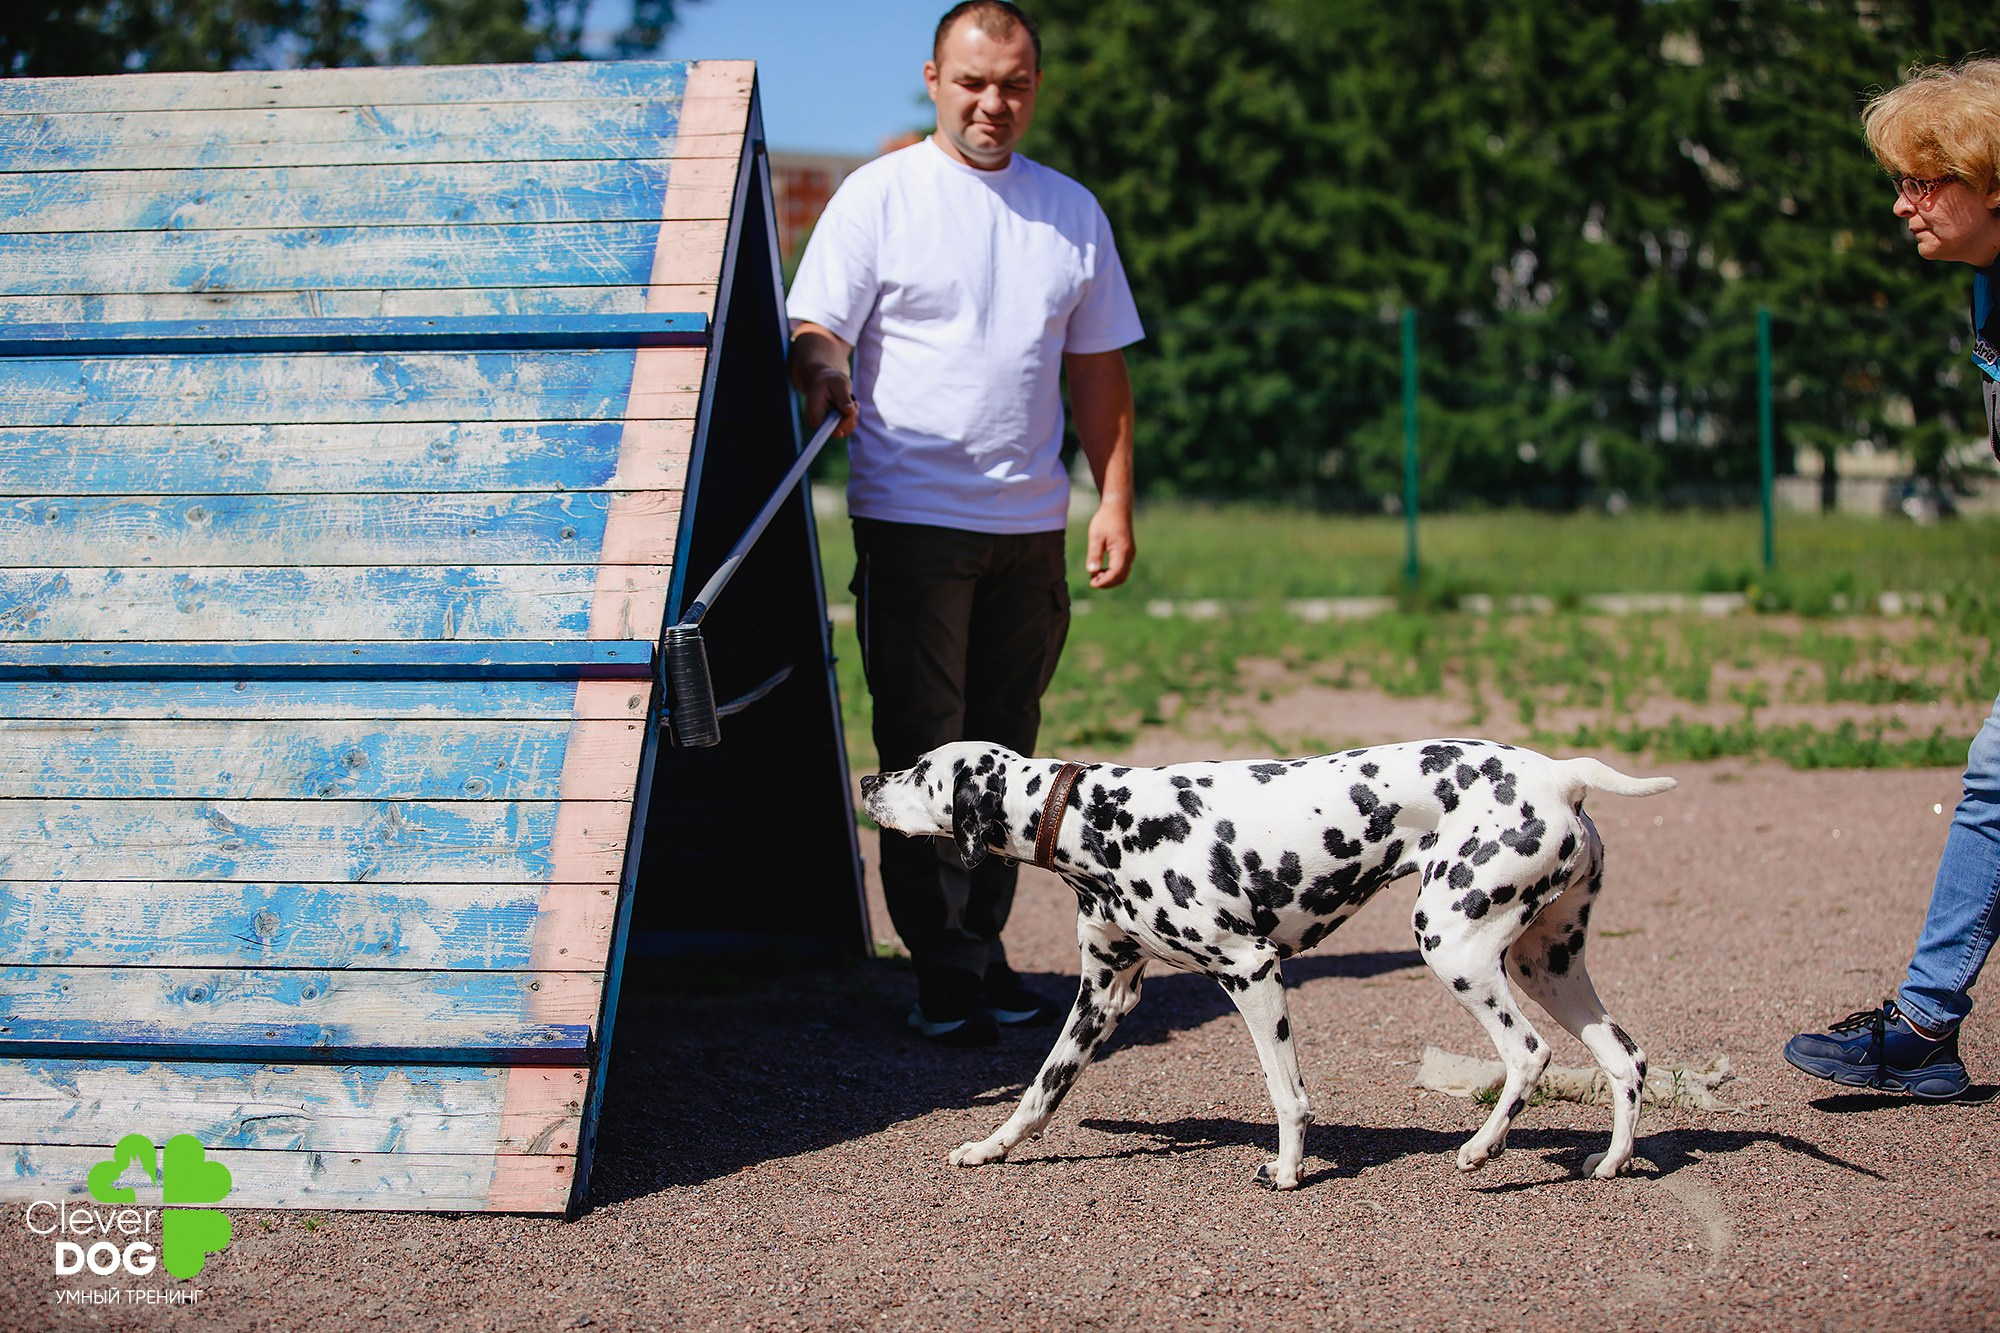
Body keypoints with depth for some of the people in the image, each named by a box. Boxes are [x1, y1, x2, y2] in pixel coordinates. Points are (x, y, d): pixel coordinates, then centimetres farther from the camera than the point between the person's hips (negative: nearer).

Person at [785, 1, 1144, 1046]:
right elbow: (814, 331, -6)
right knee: (925, 753, -3)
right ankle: (941, 970, 2)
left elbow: (1098, 372, 16)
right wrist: (825, 372, -29)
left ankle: (984, 949, 19)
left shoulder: (1073, 211, 13)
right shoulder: (880, 196, -1)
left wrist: (1114, 501, 9)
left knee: (1004, 750, 9)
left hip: (1031, 527, 4)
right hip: (913, 519, -4)